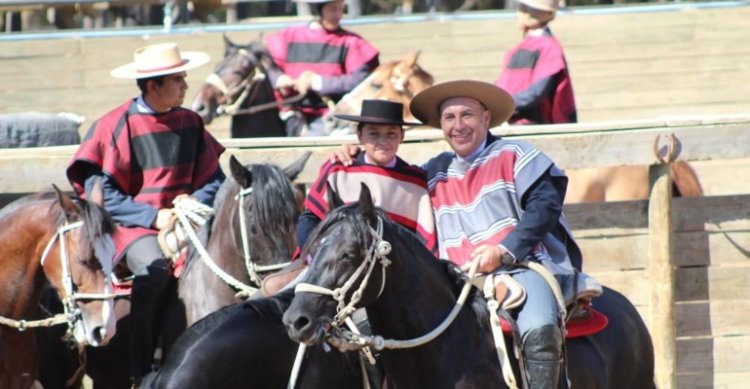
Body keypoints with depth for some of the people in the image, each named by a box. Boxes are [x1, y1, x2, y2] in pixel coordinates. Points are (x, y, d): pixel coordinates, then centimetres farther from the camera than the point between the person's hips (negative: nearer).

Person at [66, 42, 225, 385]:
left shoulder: (190, 123, 12)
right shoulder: (115, 126, -4)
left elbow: (213, 178, 14)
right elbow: (98, 191, -8)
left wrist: (196, 203, -9)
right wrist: (152, 216, -16)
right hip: (135, 226, -4)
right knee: (153, 269, -35)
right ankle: (142, 370, -25)